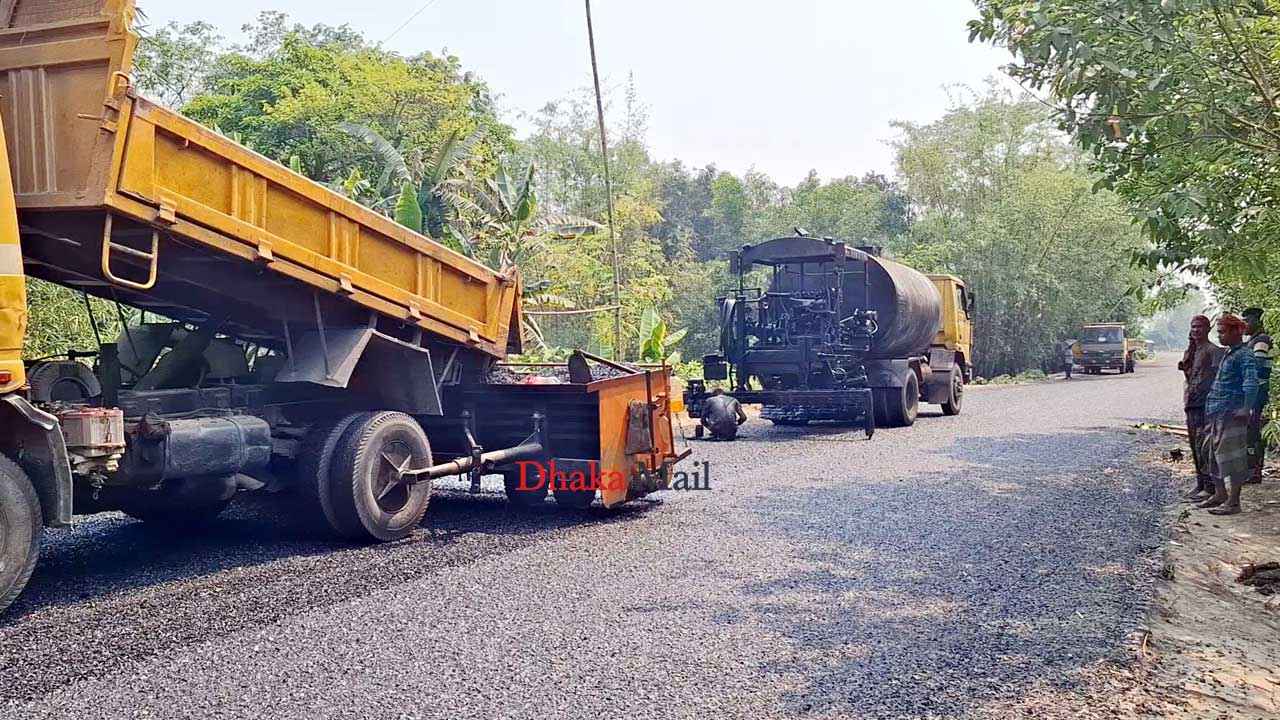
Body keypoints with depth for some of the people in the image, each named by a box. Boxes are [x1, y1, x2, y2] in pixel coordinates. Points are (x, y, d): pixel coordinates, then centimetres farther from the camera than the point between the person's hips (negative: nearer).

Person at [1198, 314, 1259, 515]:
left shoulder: (1244, 355, -12)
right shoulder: (1228, 353, 17)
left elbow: (1251, 383, -22)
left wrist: (1246, 409, -30)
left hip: (1232, 414, -10)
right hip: (1218, 414, 10)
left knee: (1231, 457, -5)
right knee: (1216, 455, 16)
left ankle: (1233, 502, 0)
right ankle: (1220, 495, 28)